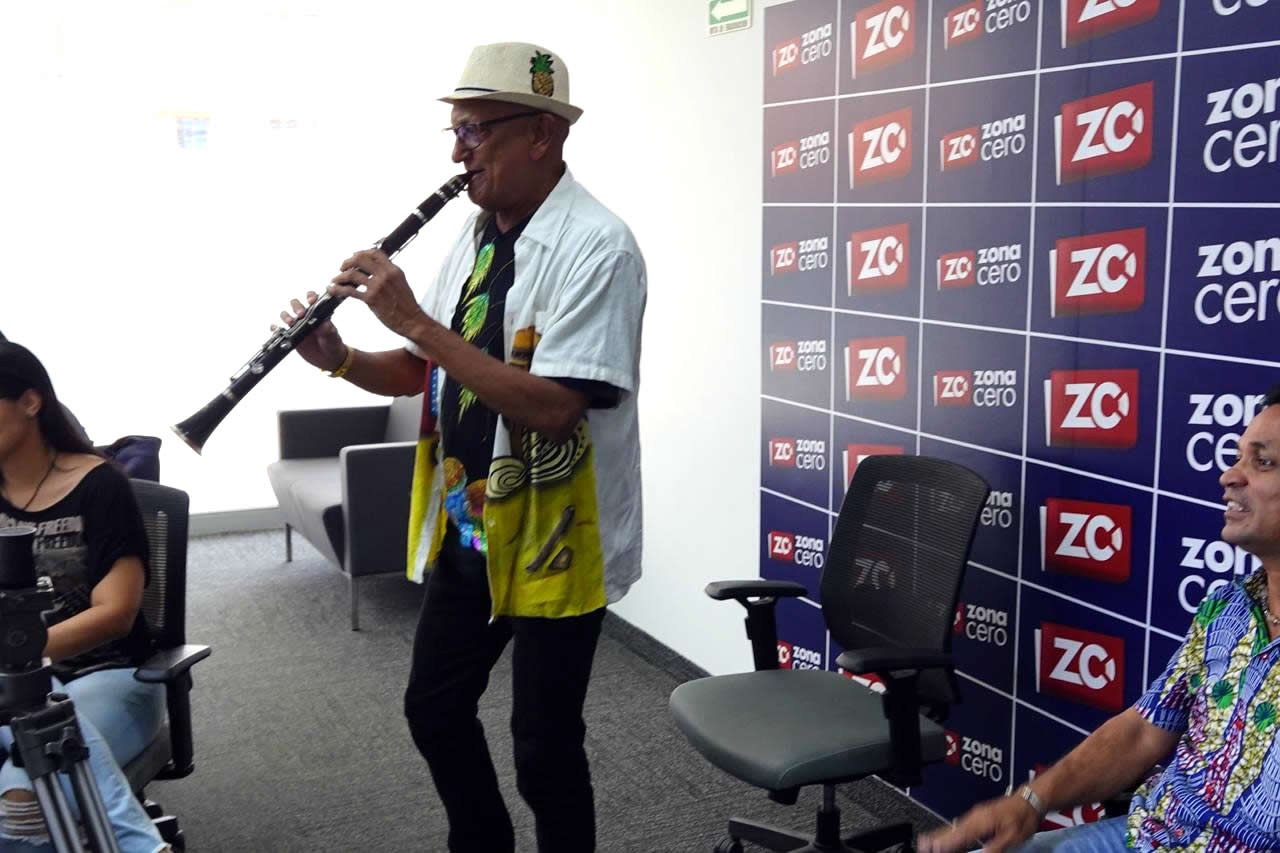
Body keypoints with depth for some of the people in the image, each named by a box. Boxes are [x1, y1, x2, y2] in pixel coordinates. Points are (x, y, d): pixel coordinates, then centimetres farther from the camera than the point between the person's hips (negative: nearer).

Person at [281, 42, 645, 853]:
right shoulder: (476, 235, 6)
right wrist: (342, 358, -7)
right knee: (435, 708, 19)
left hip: (554, 541, -8)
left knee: (544, 741, 6)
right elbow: (428, 371, 13)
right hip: (466, 530, 8)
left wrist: (414, 319, -28)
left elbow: (552, 406, -29)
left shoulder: (597, 247, -19)